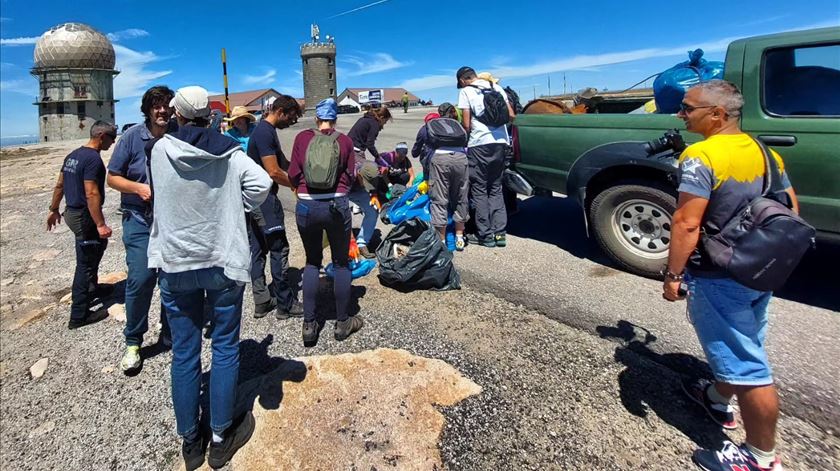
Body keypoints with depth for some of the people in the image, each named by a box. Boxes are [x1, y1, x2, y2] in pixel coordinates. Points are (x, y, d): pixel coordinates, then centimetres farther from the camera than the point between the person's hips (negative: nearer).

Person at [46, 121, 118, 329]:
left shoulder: (73, 155, 10)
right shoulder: (93, 159, -19)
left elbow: (60, 184, 17)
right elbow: (91, 194, -26)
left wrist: (54, 210, 26)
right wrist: (100, 224, -27)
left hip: (72, 212, 10)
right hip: (84, 217, -10)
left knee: (98, 245, 25)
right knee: (85, 263, -2)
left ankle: (92, 288, 42)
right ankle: (78, 315, 5)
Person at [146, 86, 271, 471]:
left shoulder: (159, 149, -2)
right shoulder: (228, 150, -5)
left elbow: (156, 191, 9)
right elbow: (261, 183, -16)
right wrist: (236, 208, -1)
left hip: (174, 264, 2)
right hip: (223, 262, -1)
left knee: (184, 353, 11)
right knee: (225, 348, 10)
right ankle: (221, 438, 20)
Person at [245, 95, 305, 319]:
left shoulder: (265, 130, 15)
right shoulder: (265, 133, -16)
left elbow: (282, 162, 20)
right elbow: (274, 172, -20)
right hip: (265, 198, -10)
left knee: (258, 250, 11)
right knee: (279, 250, -4)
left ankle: (261, 301, 20)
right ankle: (285, 304, 5)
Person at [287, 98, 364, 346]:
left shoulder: (302, 137, 2)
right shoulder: (345, 141, 1)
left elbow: (293, 173, 3)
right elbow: (350, 176, 4)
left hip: (306, 206, 2)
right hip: (336, 205, -1)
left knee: (312, 262, 16)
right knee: (341, 262, 12)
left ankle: (309, 324, 16)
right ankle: (342, 323, 21)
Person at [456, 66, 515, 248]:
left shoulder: (466, 91, 0)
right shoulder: (496, 87, 15)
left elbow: (466, 124, -5)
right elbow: (511, 115, 13)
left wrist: (466, 138, 13)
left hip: (479, 144, -5)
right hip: (500, 142, 5)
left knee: (479, 190, 3)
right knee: (496, 188, 13)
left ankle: (485, 235, 4)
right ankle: (499, 233, 9)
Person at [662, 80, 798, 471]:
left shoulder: (701, 156, -20)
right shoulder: (765, 152, 7)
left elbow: (687, 223, -25)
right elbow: (791, 209, 14)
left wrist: (673, 274, -17)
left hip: (719, 277, -9)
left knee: (747, 366, 2)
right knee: (737, 346, 25)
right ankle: (718, 401, 48)